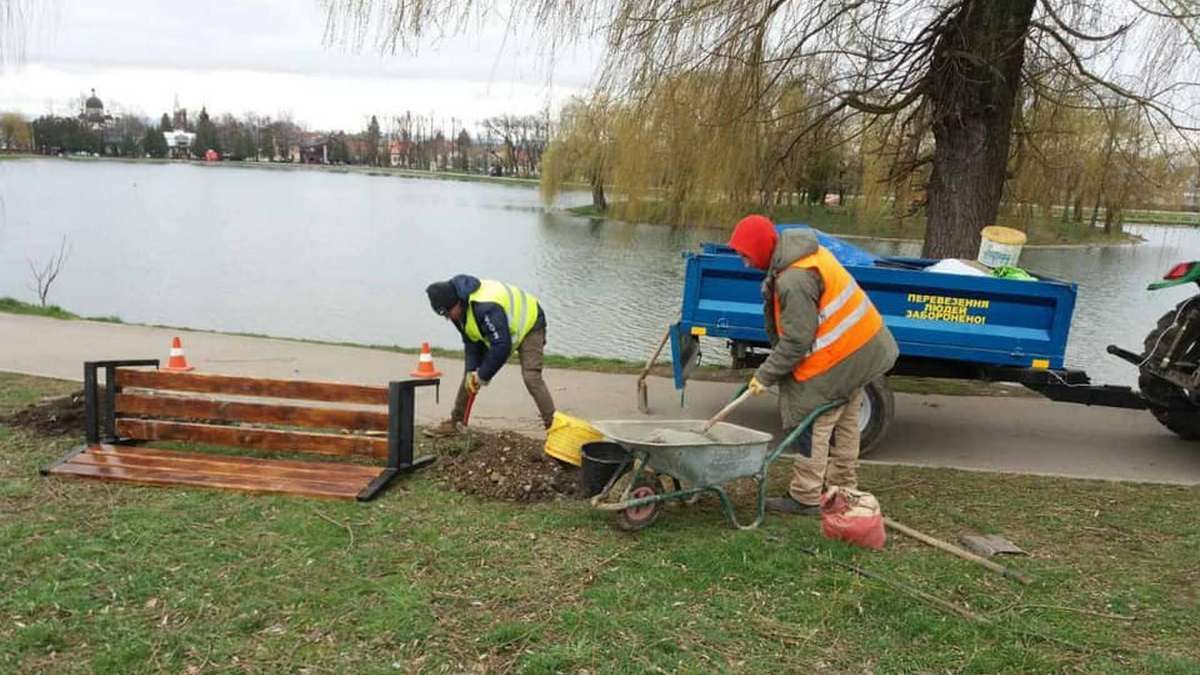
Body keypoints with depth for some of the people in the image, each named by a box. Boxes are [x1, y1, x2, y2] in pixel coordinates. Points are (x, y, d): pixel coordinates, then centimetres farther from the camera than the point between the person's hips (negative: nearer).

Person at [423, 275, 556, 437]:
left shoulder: (486, 307, -40)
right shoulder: (459, 308, -12)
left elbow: (502, 346, -39)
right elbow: (471, 341, -3)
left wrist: (483, 376, -28)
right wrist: (471, 370, -16)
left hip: (528, 326, -9)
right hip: (496, 334, 9)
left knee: (531, 377, -25)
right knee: (470, 373, 7)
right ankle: (453, 422, 18)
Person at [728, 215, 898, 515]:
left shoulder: (794, 280, -28)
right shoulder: (807, 251, 4)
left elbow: (796, 341, -24)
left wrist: (765, 375, -13)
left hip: (835, 360, -10)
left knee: (814, 426, -1)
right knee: (845, 423, 19)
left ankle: (805, 498, 8)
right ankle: (843, 489, 31)